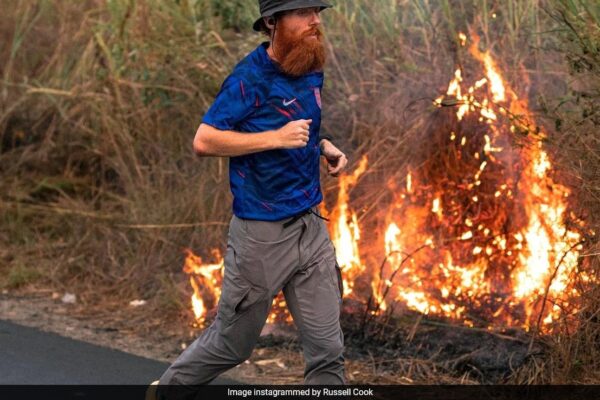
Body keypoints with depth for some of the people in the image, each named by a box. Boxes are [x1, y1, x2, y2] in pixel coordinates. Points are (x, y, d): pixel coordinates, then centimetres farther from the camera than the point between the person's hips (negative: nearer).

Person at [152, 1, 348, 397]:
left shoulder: (312, 71, 6)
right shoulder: (250, 78, -16)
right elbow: (204, 141, -19)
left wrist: (325, 147, 6)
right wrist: (277, 138, -24)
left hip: (311, 228, 6)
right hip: (262, 234, -6)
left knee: (328, 349, 4)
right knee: (231, 344, 10)